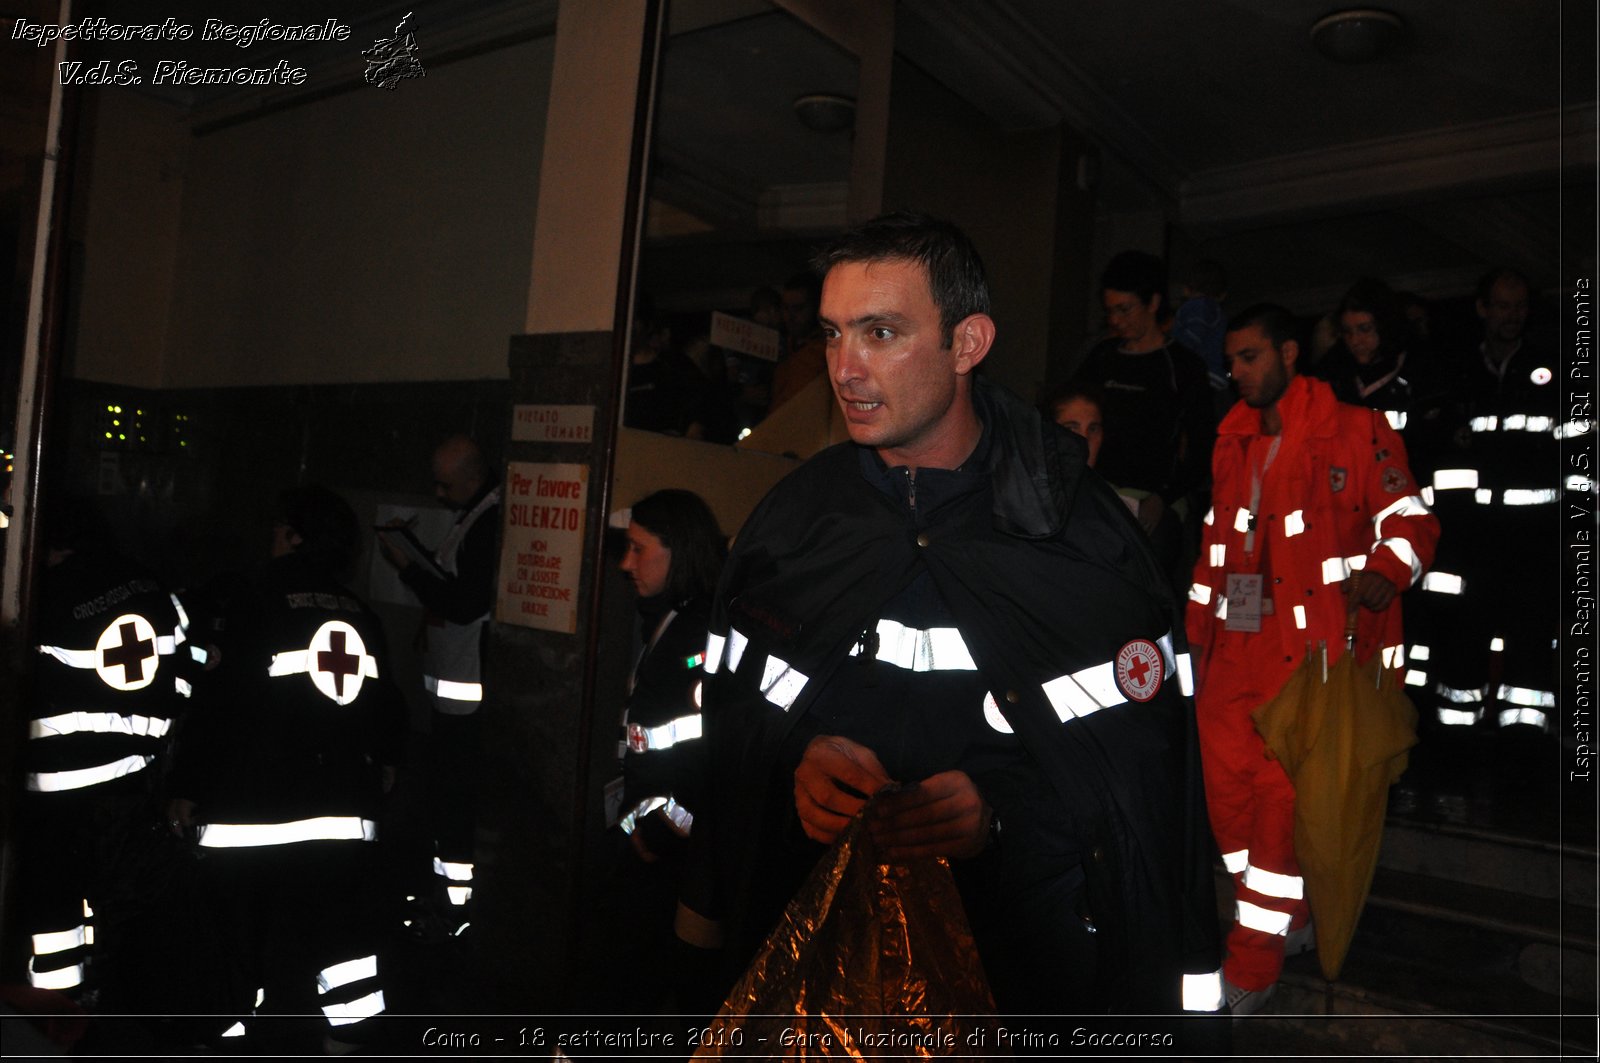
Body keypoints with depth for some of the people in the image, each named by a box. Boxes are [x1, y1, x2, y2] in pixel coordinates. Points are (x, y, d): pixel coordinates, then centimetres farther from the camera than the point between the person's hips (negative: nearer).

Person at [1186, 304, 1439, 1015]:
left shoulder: (1355, 432, 0)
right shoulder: (1232, 442, 18)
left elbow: (1409, 517, -3)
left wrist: (1385, 568, -24)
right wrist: (1197, 626, 16)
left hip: (1309, 652, -6)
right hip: (1230, 649, 6)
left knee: (1281, 798, -6)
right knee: (1228, 791, 5)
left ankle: (1252, 968, 5)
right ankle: (1288, 919, 25)